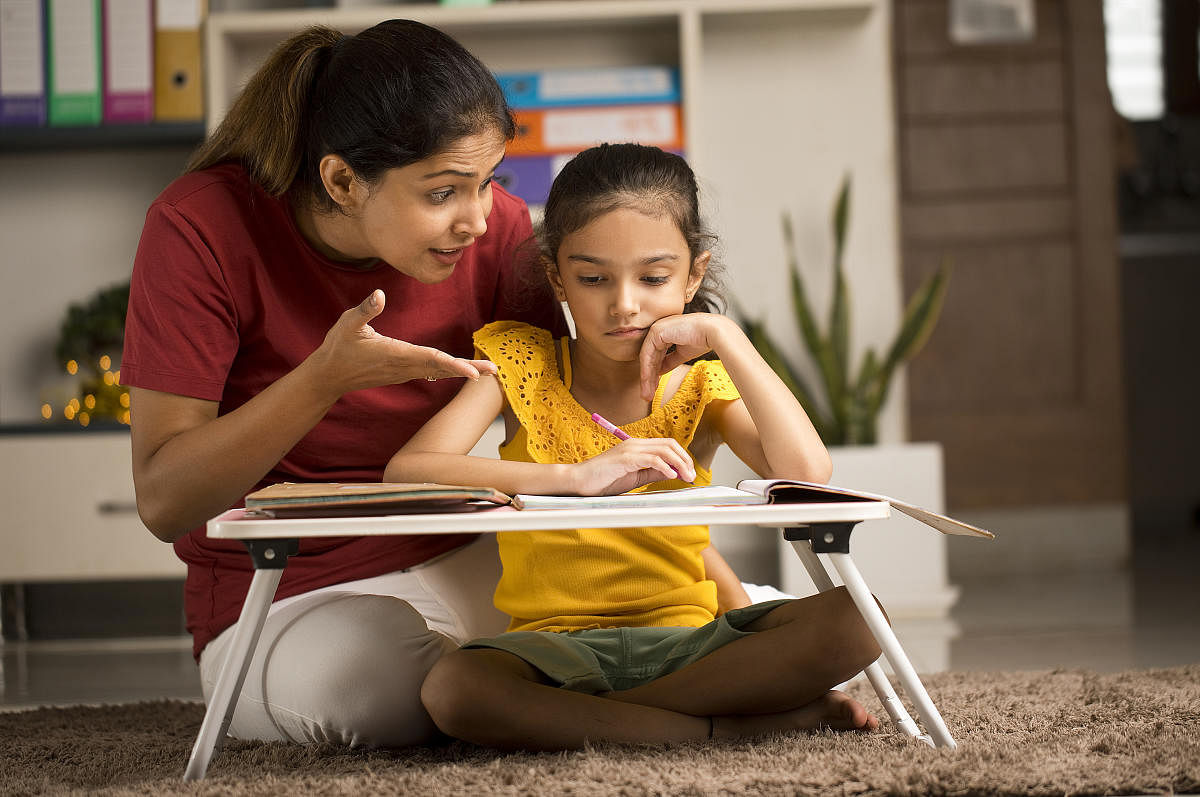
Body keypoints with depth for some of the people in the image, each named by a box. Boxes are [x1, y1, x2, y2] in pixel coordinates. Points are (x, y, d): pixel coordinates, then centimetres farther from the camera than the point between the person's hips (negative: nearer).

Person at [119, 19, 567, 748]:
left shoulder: (496, 227, -7)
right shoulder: (203, 227, -17)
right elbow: (163, 503, -18)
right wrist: (325, 380, -31)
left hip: (457, 565, 4)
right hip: (290, 603, -4)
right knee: (353, 685, -39)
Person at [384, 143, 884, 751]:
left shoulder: (701, 384, 7)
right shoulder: (521, 363, 3)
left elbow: (806, 474, -13)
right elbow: (406, 471, -15)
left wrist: (722, 336, -9)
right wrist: (578, 475, -25)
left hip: (684, 640, 1)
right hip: (557, 646, -1)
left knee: (853, 622, -24)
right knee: (451, 688, -37)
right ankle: (744, 721, -25)